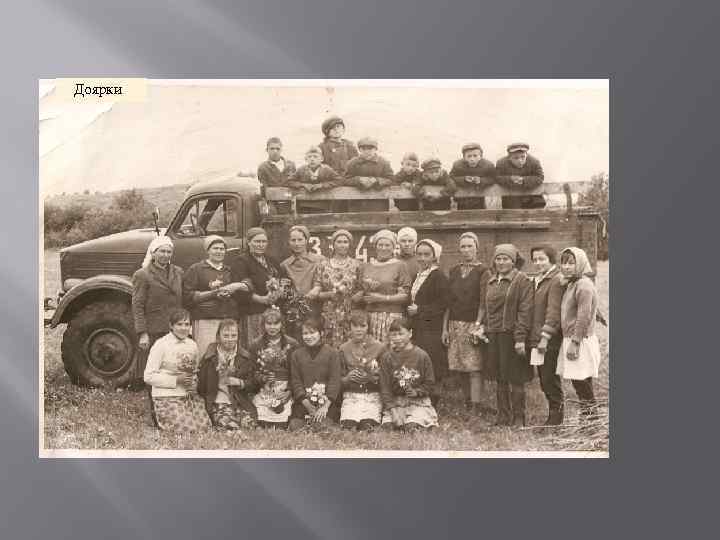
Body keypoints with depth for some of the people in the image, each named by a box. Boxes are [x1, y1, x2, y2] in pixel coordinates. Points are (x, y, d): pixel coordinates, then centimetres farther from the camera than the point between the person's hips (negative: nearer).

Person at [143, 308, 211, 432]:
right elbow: (148, 376, -10)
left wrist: (193, 381, 0)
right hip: (167, 398, -5)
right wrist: (176, 380, -17)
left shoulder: (192, 344, 11)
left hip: (190, 397, 6)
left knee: (206, 428, -11)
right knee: (188, 431, -18)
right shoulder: (161, 345, -7)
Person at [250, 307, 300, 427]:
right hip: (263, 393, 1)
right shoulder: (255, 345, 10)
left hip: (285, 393, 0)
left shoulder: (292, 344, 7)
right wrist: (262, 378, -10)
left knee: (282, 427, -12)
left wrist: (289, 391, -7)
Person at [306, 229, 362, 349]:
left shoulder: (356, 265, 7)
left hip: (350, 314, 0)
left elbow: (361, 291, 6)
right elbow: (316, 288, 3)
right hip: (329, 315, 0)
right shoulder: (323, 265, 8)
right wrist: (331, 294, -16)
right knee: (330, 347, -5)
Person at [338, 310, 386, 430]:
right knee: (348, 426, -24)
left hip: (373, 395, -1)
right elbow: (339, 378, 13)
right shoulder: (344, 348, 9)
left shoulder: (379, 347, 3)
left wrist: (372, 378, -14)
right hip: (350, 396, 1)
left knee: (368, 427, -25)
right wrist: (347, 378, -9)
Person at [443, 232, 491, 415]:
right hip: (455, 325, 5)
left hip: (473, 324, -5)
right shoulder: (454, 271, 13)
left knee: (475, 368, -8)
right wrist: (445, 327, 7)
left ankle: (476, 408, -8)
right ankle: (467, 403, 15)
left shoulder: (483, 272, -1)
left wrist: (478, 325, -15)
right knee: (461, 368, 6)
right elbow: (448, 302, 12)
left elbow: (483, 302, -6)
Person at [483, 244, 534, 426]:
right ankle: (503, 417, 20)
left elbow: (525, 311, -11)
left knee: (515, 380, -1)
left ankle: (518, 418, 9)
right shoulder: (491, 282, 16)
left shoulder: (522, 281, -5)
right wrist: (484, 329, 11)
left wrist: (520, 338, -18)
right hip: (494, 336, 6)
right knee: (500, 380, 11)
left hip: (511, 335, -6)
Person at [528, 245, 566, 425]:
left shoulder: (556, 280, -10)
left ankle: (556, 417, 8)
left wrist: (545, 336, -21)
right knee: (544, 381, 13)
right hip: (536, 340, 8)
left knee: (550, 380, -3)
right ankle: (553, 415, 23)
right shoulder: (536, 281, 17)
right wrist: (530, 339, 14)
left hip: (550, 342, -8)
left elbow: (554, 312, -17)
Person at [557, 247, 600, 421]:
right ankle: (585, 416, 20)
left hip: (581, 341, -9)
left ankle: (589, 414, 2)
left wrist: (574, 342, -21)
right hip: (570, 339, 9)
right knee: (577, 381, 13)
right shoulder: (571, 284, 15)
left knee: (582, 381, -5)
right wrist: (569, 341, 15)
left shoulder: (584, 285, -14)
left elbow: (584, 316, -19)